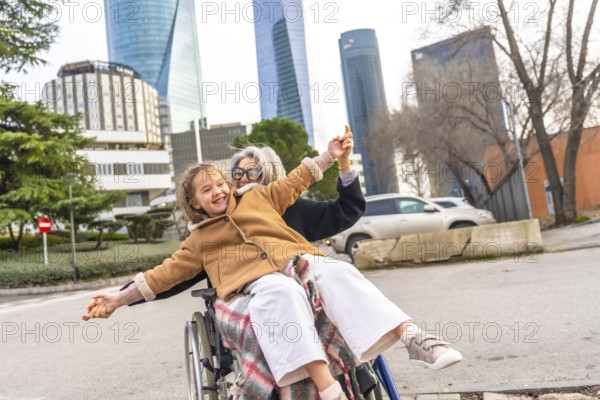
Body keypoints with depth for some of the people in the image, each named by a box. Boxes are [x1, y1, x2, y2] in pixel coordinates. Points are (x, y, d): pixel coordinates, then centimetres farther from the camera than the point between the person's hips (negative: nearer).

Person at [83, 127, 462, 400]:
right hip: (258, 279, -2)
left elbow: (295, 182, 30)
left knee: (340, 272, -29)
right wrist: (120, 297, 15)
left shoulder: (256, 197, 26)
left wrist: (329, 156, 26)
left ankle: (414, 336, -36)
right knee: (284, 292, -38)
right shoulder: (199, 240, 22)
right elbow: (167, 271, 20)